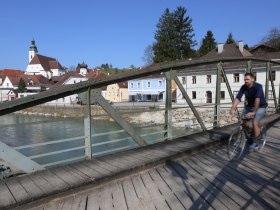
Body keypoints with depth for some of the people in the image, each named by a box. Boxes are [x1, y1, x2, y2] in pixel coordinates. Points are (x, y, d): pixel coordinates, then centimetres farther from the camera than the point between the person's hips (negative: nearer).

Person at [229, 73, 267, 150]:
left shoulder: (258, 86, -25)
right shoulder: (243, 87, -13)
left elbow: (257, 99, -35)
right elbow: (237, 98, -21)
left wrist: (254, 112, -42)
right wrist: (233, 109, -35)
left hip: (260, 107, -5)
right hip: (249, 106, 5)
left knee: (255, 122, -20)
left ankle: (255, 143, -7)